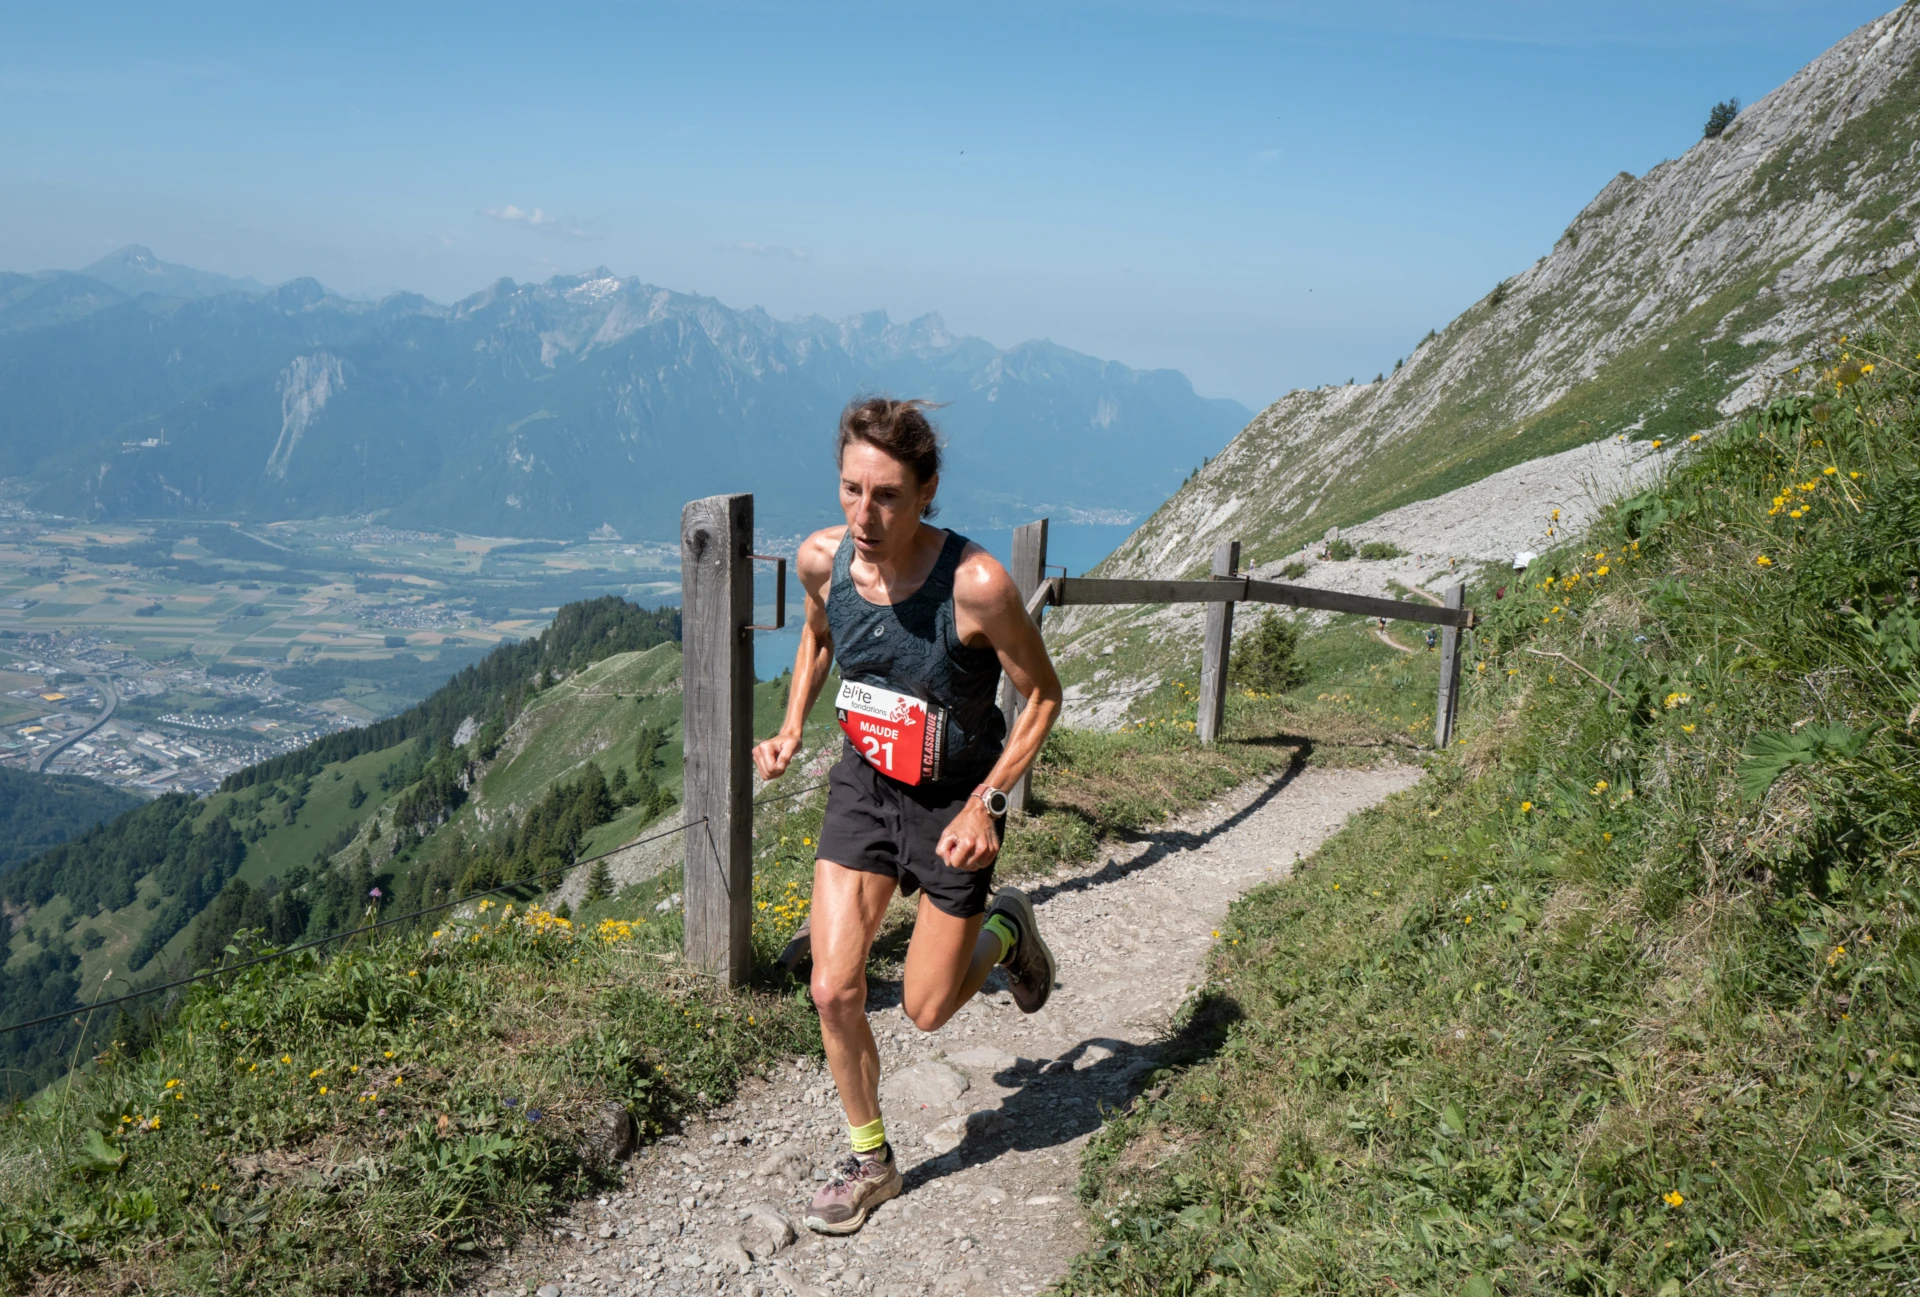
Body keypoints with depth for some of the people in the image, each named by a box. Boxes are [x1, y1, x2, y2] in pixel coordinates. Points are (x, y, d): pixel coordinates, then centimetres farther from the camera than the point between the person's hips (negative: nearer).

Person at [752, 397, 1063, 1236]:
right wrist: (791, 731, -1)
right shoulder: (821, 558, -14)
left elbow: (1043, 695, -14)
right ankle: (870, 1161, 22)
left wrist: (987, 803, -20)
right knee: (834, 989, -3)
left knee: (925, 1009, 7)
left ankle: (1006, 929, 40)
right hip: (864, 784, 4)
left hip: (953, 802, -3)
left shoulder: (976, 584, -29)